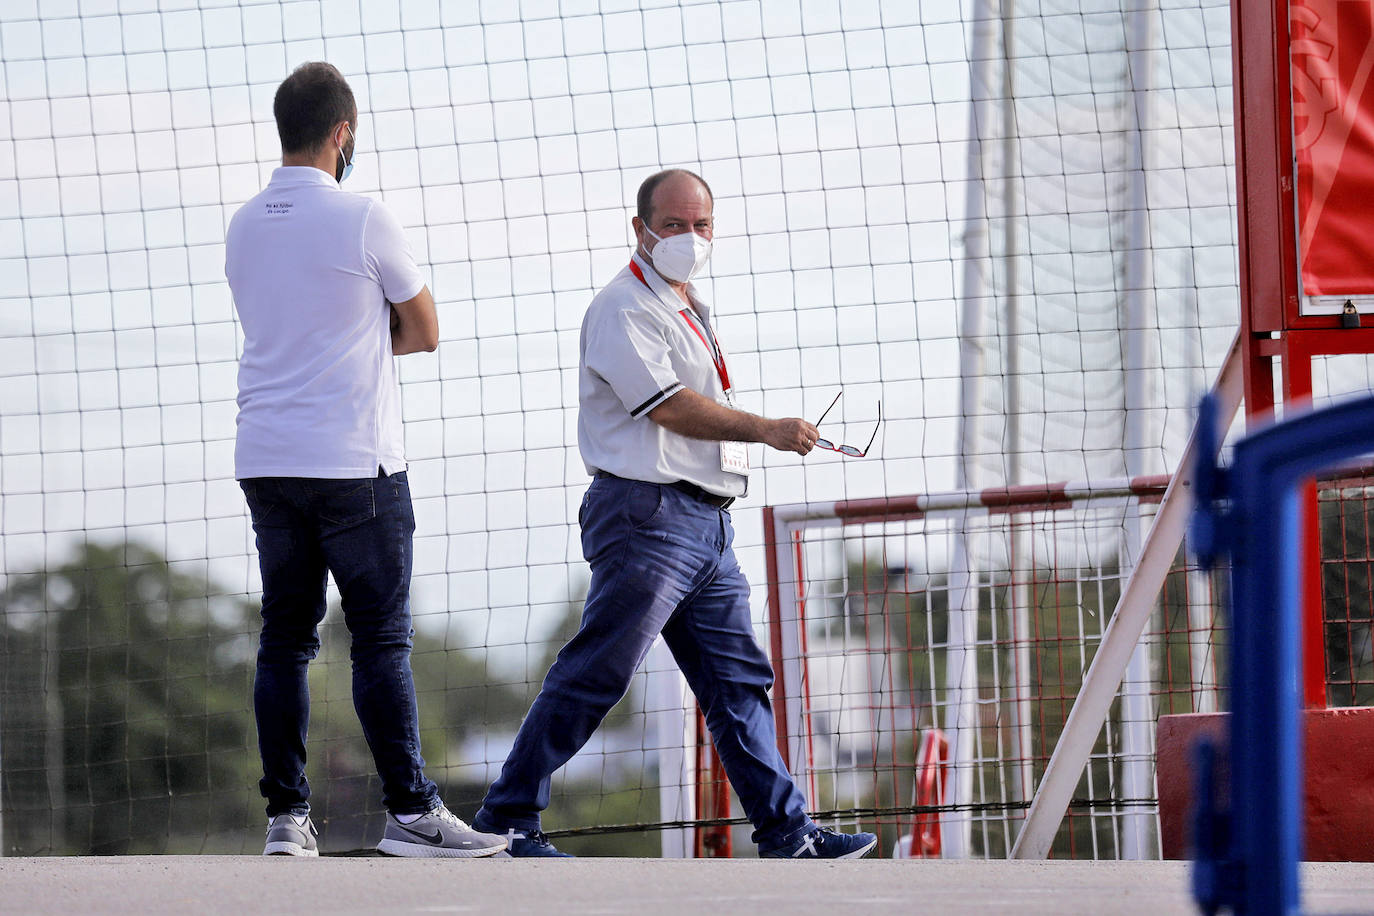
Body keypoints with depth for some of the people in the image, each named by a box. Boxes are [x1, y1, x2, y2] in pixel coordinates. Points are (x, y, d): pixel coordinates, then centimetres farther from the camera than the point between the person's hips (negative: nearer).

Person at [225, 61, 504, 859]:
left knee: (286, 640, 7)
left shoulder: (244, 227, 9)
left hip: (265, 461, 6)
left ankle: (287, 816, 5)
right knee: (383, 638, -3)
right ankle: (412, 812, -4)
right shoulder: (363, 221, -9)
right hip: (354, 464, -6)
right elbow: (426, 332, 1)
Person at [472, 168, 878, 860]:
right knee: (593, 676, -9)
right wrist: (767, 431, -17)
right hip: (648, 517, -9)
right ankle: (505, 819, -4)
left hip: (706, 519, 9)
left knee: (738, 680, 7)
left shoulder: (689, 308, 22)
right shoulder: (625, 309, -9)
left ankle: (786, 833, 8)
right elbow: (669, 408, -17)